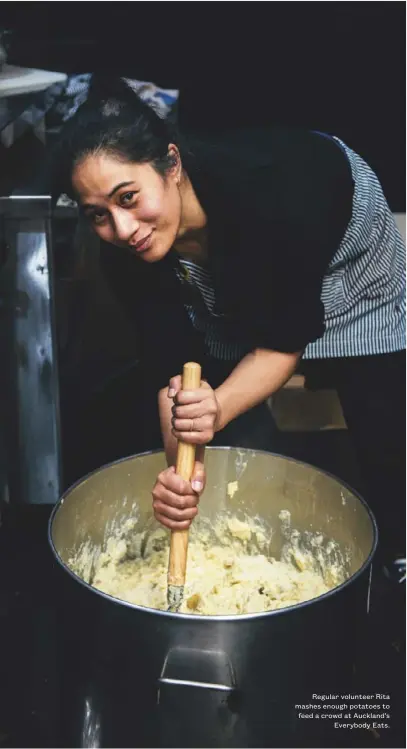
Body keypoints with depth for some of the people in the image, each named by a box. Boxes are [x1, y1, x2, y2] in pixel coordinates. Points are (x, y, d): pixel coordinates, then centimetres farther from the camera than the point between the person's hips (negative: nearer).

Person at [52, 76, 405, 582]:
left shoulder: (270, 191, -44)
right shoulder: (124, 253, -29)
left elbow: (287, 340, -32)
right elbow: (171, 364, -24)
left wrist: (219, 406, -46)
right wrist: (181, 461, -39)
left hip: (348, 274, -3)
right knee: (235, 446, -1)